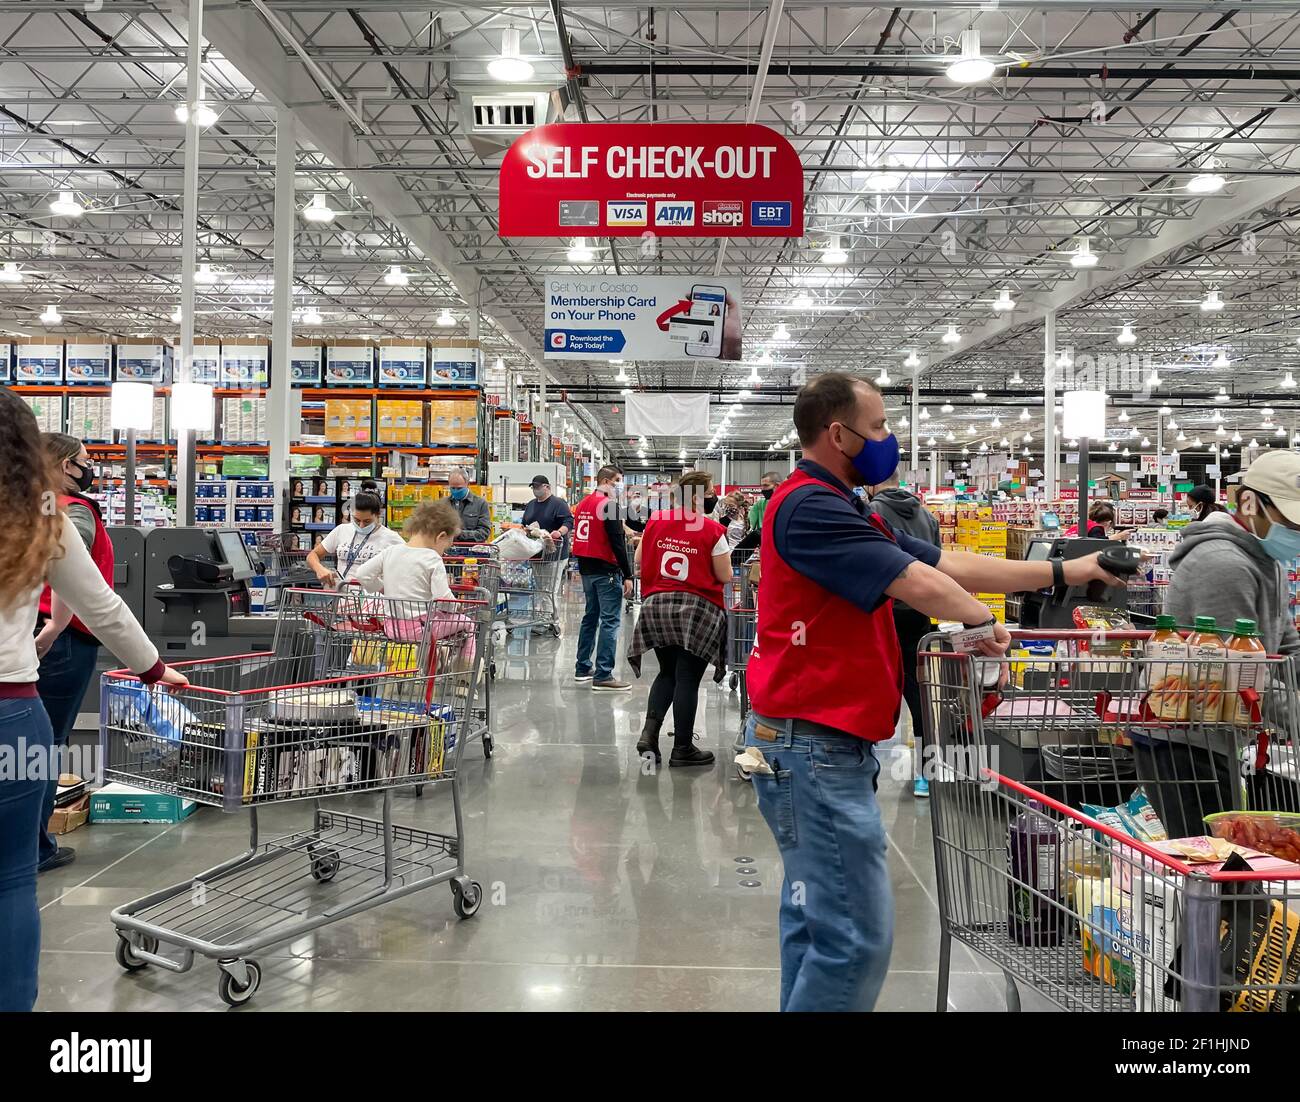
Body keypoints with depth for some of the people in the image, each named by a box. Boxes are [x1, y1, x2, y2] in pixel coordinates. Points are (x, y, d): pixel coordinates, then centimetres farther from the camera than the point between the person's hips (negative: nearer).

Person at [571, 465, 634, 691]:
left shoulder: (583, 504, 13)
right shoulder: (609, 505, -14)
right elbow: (617, 543, -18)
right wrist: (627, 576, -16)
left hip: (586, 568, 9)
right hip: (606, 570, -9)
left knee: (591, 617, 18)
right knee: (610, 621, -6)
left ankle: (583, 669, 24)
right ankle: (603, 676, -8)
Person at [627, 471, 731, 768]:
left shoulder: (656, 520, 2)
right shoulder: (712, 530, -9)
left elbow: (639, 562, 9)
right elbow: (725, 577, -5)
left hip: (656, 605, 4)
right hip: (697, 609, -4)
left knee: (667, 673, 19)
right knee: (687, 678, 3)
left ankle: (649, 732, 2)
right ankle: (682, 748, 11)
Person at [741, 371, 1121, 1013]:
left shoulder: (842, 512, 16)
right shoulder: (811, 507, -18)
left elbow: (946, 563, 14)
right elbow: (921, 584, -19)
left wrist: (1062, 572, 14)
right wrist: (984, 624, 0)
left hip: (817, 743, 11)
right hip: (815, 748, -11)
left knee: (816, 914, 19)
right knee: (859, 935, -6)